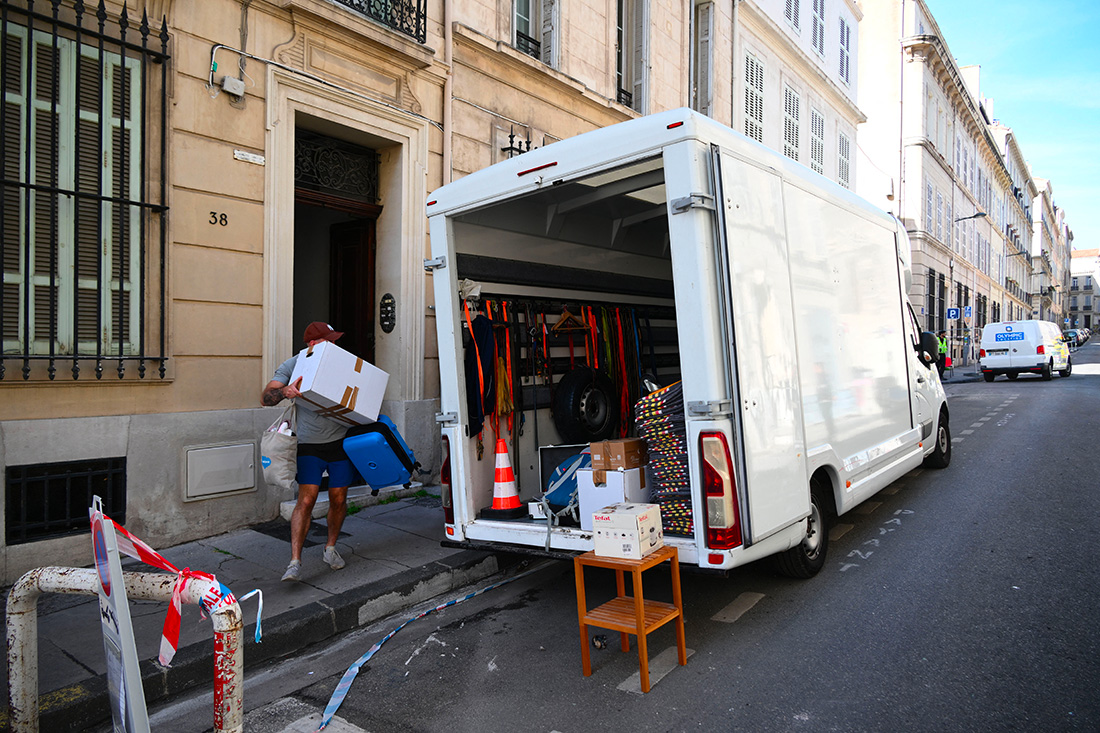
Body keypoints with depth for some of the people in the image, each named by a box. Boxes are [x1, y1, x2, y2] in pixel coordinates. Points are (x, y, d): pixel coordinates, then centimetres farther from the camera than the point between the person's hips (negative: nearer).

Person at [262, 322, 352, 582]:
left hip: (340, 441, 2)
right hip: (309, 444, -2)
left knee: (338, 499, 6)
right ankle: (295, 563, -6)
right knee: (306, 499, -11)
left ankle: (330, 548, 28)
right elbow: (266, 398, -10)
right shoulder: (293, 365, -4)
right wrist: (285, 391, -32)